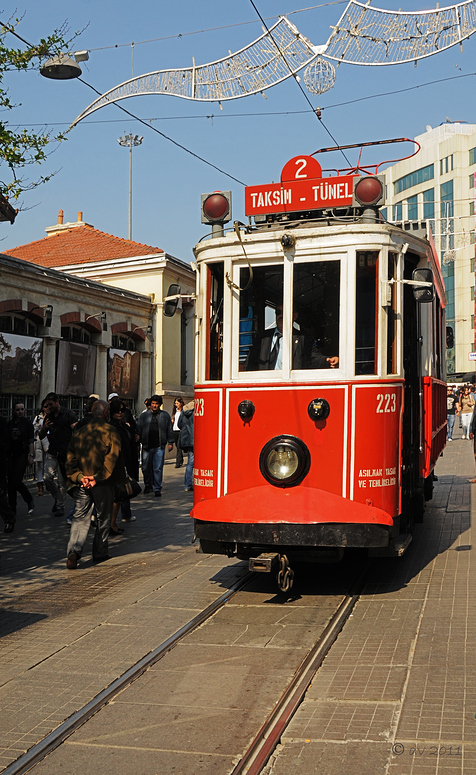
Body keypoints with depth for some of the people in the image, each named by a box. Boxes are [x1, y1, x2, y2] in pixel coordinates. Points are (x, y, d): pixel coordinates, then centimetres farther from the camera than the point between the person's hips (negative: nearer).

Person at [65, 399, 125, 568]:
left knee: (80, 517, 4)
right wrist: (98, 478, -16)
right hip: (102, 484, -3)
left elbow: (70, 458, 4)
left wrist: (79, 476, -5)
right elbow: (111, 458, -15)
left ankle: (73, 551, -14)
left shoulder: (79, 432, 8)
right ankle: (100, 553, 20)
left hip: (81, 483, 3)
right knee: (103, 518, 12)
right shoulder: (110, 431, -6)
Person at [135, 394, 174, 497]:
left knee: (158, 468, -5)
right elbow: (139, 428, 10)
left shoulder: (165, 415, 10)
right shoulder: (144, 415, 12)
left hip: (159, 447, -2)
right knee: (146, 468, 7)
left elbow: (169, 430, 11)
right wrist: (138, 436, -9)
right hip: (147, 446, 2)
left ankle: (157, 489, 1)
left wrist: (170, 442, 6)